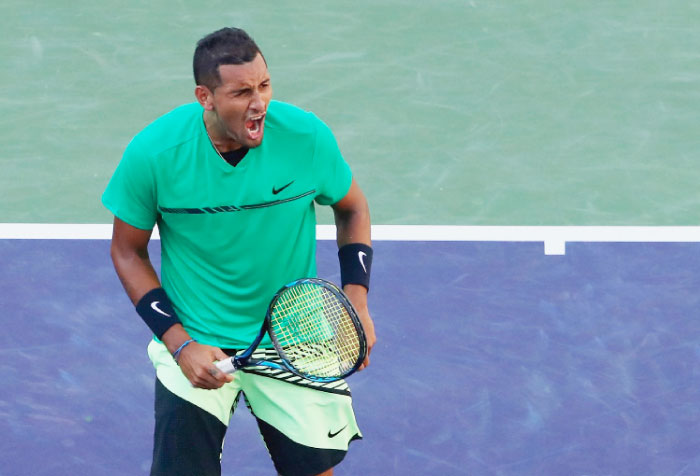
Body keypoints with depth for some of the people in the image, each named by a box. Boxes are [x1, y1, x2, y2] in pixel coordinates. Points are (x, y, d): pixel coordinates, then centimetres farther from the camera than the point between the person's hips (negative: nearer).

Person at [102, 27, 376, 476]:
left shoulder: (307, 136, -15)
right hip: (193, 343, -1)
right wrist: (180, 344, -13)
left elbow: (352, 208, 5)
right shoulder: (153, 152, -18)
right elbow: (128, 252, -4)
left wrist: (357, 299, -8)